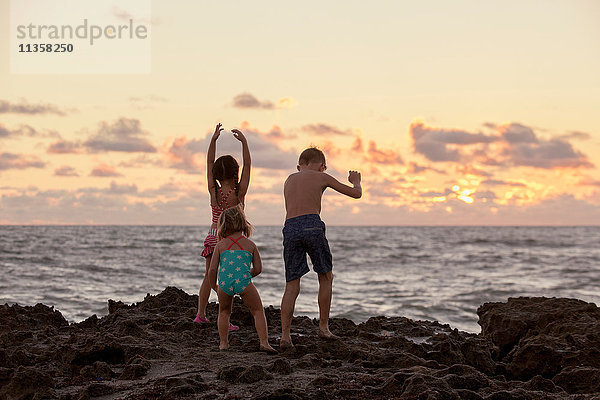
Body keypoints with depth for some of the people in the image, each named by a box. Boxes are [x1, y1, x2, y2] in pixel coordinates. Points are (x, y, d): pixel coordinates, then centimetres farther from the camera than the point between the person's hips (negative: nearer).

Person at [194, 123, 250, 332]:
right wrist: (244, 142, -6)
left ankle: (201, 314, 22)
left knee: (209, 275, 17)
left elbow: (209, 164, 2)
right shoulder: (239, 193, -13)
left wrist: (213, 139, 1)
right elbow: (247, 165, -7)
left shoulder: (214, 192, -5)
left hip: (213, 236, 4)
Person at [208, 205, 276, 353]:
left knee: (224, 312, 27)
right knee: (258, 310, 11)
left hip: (225, 281, 1)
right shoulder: (250, 245, 20)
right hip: (243, 280, -1)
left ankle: (223, 343, 20)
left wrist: (214, 286, 29)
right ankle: (264, 342, -4)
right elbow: (258, 269, 19)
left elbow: (212, 270, 14)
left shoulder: (220, 245, 20)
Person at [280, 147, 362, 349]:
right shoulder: (322, 177, 12)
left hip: (290, 228, 4)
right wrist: (356, 182, 42)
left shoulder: (289, 180, 24)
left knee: (291, 285, 5)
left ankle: (285, 336, -4)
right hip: (312, 225, -3)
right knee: (325, 277, 16)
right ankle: (323, 326, 16)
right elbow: (356, 194, 18)